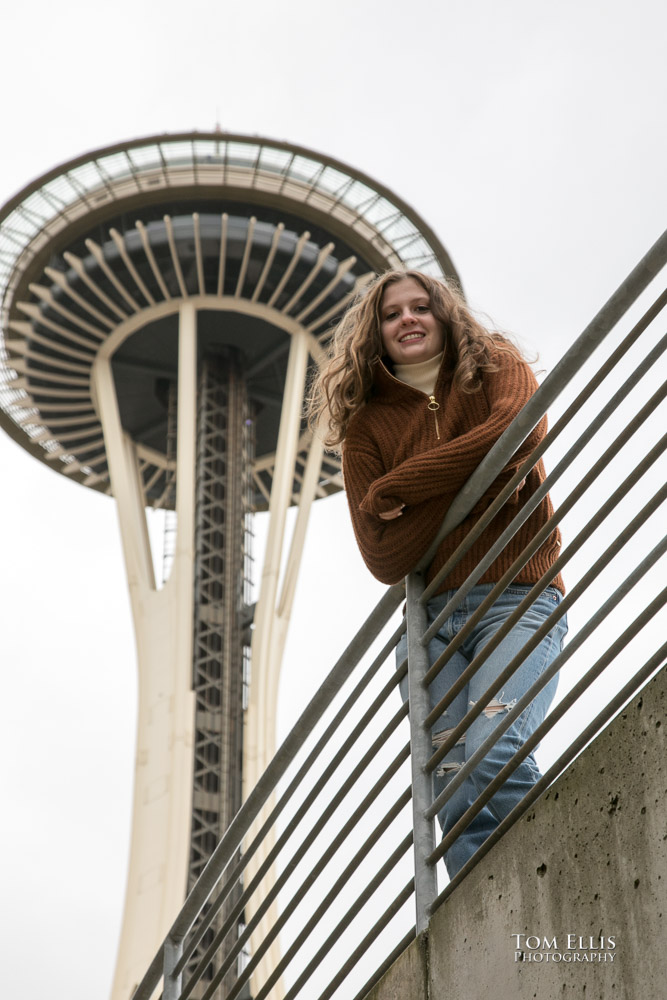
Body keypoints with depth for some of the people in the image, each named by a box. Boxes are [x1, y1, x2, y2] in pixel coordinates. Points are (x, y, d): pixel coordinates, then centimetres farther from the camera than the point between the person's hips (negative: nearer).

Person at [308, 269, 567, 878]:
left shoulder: (496, 368, 12)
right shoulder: (366, 425, 12)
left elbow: (521, 431, -14)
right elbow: (383, 559, 1)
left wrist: (397, 489, -8)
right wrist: (478, 473, -9)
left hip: (516, 597, -3)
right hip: (427, 618, 3)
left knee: (491, 753, -25)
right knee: (455, 798, -11)